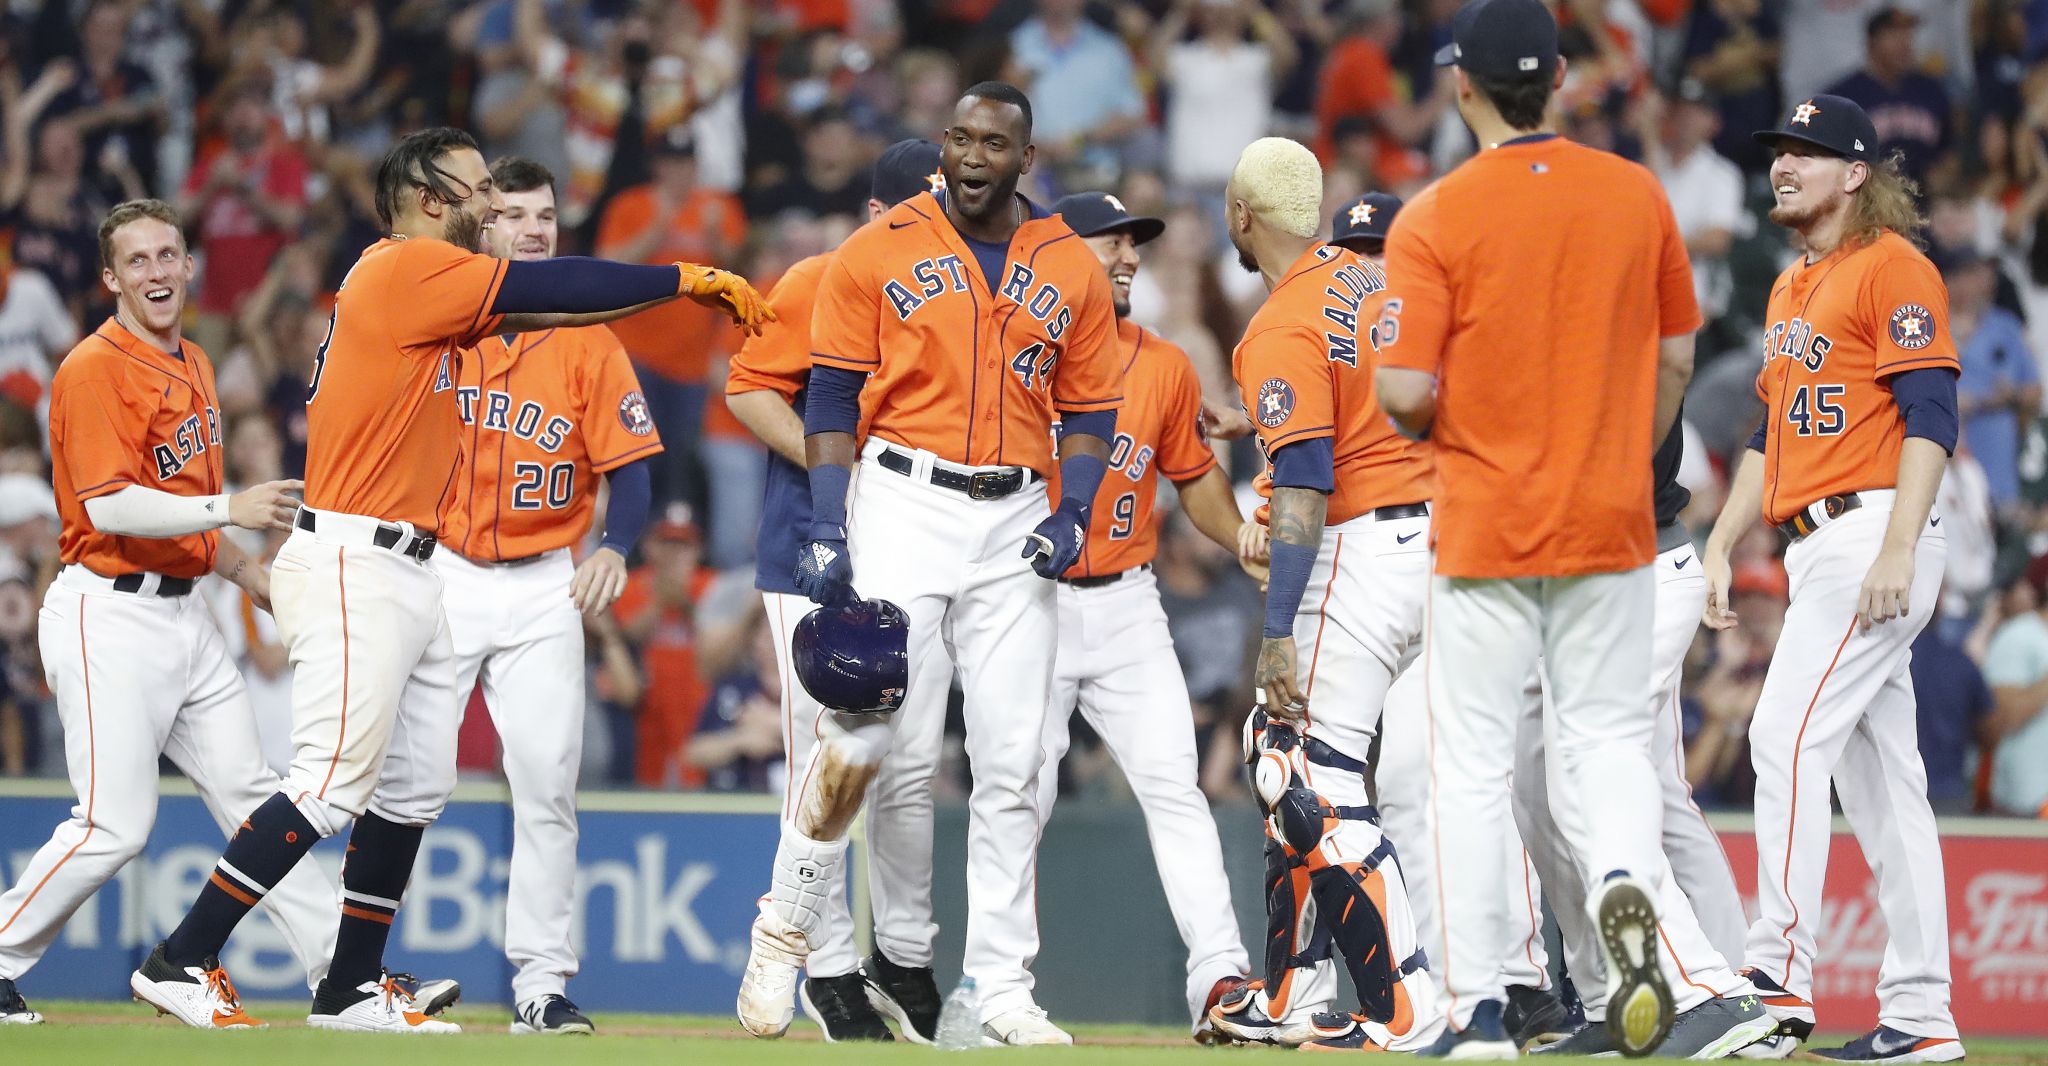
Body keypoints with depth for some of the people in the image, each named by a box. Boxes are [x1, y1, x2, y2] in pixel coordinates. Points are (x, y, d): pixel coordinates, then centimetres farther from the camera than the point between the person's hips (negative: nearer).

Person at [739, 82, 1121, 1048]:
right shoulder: (878, 252, 2)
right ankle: (781, 940, 4)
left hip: (1017, 520, 3)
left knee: (1012, 766, 1)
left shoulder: (1072, 272, 9)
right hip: (903, 505, -3)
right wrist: (826, 527, -9)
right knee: (856, 741, -12)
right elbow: (833, 396, 1)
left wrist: (1072, 515, -4)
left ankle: (1001, 985, 6)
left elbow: (1089, 410, 13)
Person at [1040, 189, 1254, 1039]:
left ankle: (1218, 976, -15)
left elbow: (1195, 477, 18)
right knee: (1021, 796, -1)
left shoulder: (1165, 367, 9)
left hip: (1127, 608, 3)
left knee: (1172, 784, -8)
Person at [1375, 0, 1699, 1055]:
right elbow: (1676, 358, 8)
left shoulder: (1434, 218, -12)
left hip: (1483, 522, -3)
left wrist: (1424, 424, 7)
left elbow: (1407, 392, -16)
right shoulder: (1638, 196, 1)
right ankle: (1625, 883, -20)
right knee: (1605, 730, 11)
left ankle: (1478, 1007, 3)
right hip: (1610, 524, 3)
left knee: (1472, 764, 4)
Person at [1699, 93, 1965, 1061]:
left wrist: (1897, 549, -23)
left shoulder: (1892, 269, -7)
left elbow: (1930, 416, -15)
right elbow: (1771, 434, 26)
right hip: (1821, 547, 9)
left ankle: (1779, 984, -20)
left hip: (1873, 532, -9)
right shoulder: (1791, 290, 22)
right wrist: (1719, 548, 19)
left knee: (1789, 735, -17)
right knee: (1879, 775, 7)